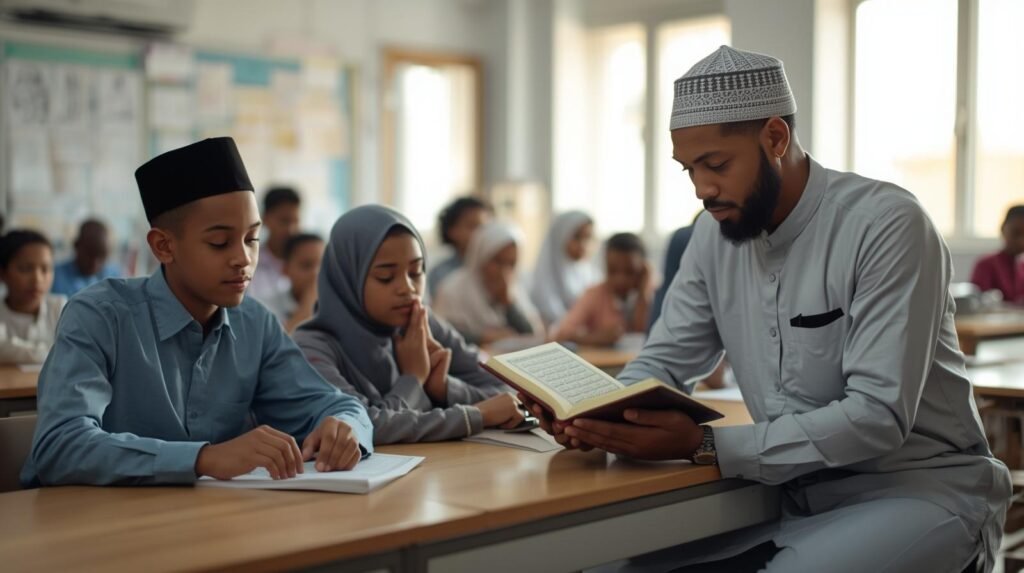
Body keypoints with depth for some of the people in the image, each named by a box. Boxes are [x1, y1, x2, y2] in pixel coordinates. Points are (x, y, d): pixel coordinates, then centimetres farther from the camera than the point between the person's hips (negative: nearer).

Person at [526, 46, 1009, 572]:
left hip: (918, 489, -5)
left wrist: (703, 446, -31)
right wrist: (600, 416, -16)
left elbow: (878, 415, -26)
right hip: (792, 490, 6)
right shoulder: (716, 233, 2)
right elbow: (664, 360, 7)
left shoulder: (887, 226, -20)